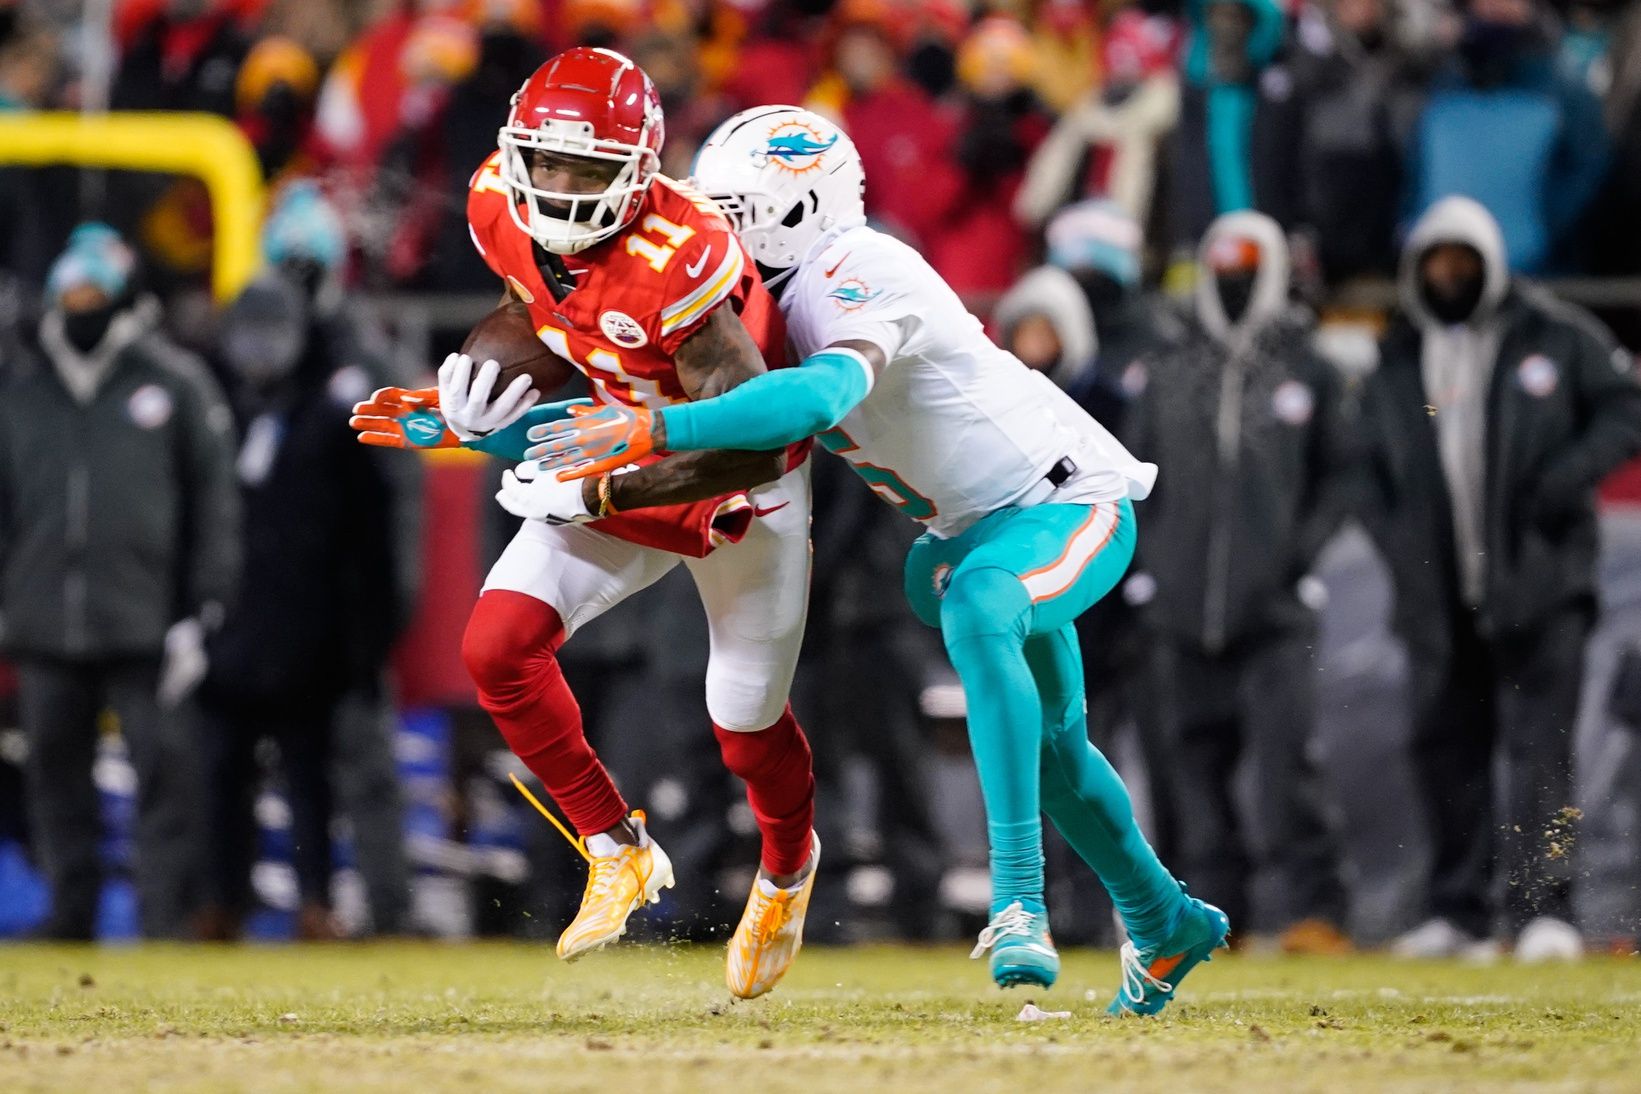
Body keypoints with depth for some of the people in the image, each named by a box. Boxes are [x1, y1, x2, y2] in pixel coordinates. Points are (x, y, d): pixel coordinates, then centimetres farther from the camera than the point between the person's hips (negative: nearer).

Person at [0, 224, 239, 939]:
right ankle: (69, 917, 15)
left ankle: (165, 919, -4)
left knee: (164, 771, -6)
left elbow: (215, 500, 2)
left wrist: (204, 611, -4)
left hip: (144, 629, -4)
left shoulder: (175, 384, 3)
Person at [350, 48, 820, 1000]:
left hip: (741, 488, -5)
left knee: (747, 728, 8)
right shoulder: (503, 209, -18)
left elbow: (753, 447, -35)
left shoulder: (682, 261, -38)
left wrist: (597, 496, -33)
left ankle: (788, 870, 43)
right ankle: (621, 853, 6)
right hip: (621, 464, 5)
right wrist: (491, 407, -14)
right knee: (499, 646, -12)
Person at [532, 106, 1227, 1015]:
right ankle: (1165, 926, 42)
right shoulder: (790, 294, 2)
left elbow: (819, 396, -46)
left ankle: (1018, 899, -41)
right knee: (1043, 741, 21)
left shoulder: (858, 279, -27)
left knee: (977, 608, -39)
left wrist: (653, 430, -52)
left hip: (1069, 502, -11)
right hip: (973, 525, 11)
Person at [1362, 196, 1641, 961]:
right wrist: (1398, 546, 4)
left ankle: (1542, 907, -13)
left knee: (1540, 743, -10)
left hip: (1539, 582, -4)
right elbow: (1375, 469, 21)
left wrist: (1575, 469, -13)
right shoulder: (1397, 363, 15)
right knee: (1445, 746, 5)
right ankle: (1459, 912, 13)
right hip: (1440, 595, 4)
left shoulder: (1551, 338, 3)